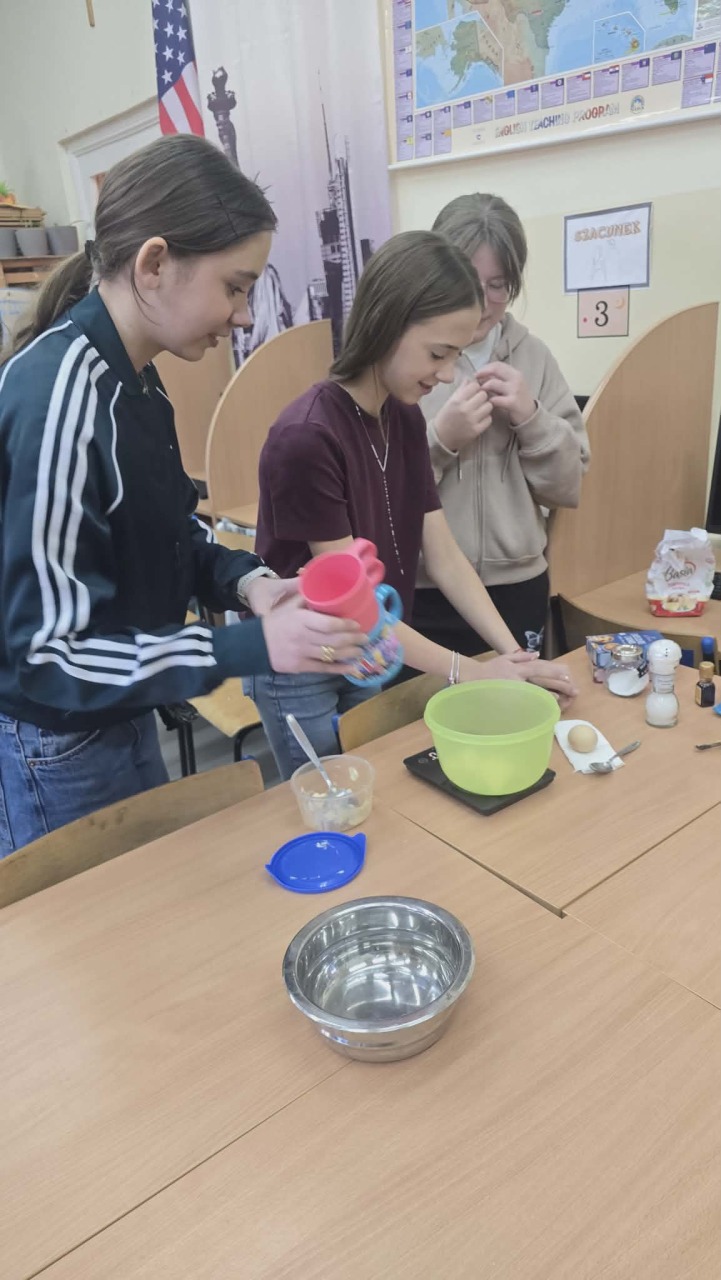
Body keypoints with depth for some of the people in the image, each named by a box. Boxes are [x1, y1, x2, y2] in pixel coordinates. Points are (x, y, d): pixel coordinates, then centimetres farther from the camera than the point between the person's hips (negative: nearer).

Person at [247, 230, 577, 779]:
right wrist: (469, 672, -21)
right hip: (302, 674, -7)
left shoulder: (406, 419, -2)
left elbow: (445, 556, -3)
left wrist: (513, 654, -12)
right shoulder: (306, 438, -27)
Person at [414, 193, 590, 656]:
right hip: (421, 598, -3)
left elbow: (569, 487, 4)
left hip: (517, 590, 4)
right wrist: (438, 440, -22)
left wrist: (531, 417, -11)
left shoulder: (532, 355, 3)